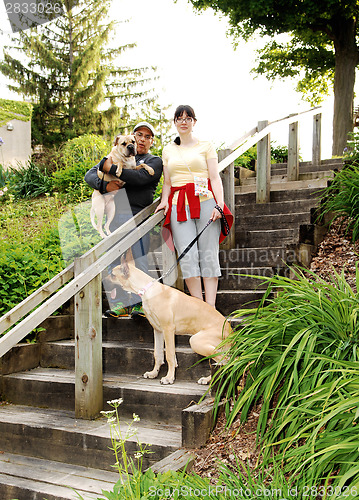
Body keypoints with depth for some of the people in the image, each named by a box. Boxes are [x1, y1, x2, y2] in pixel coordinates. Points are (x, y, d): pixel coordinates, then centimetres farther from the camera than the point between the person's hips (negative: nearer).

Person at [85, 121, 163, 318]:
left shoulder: (155, 161, 12)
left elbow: (140, 177, -10)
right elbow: (89, 175, 14)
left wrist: (112, 169, -8)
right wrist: (104, 185, -7)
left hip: (137, 215, -4)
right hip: (114, 214, 4)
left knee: (139, 260, -7)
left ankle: (139, 303, 0)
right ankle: (121, 303, 8)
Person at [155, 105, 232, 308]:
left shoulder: (206, 146, 11)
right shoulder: (168, 150, 20)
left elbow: (215, 178, 3)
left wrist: (219, 204, -10)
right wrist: (164, 200, 3)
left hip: (205, 202, -2)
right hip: (179, 205, 2)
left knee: (209, 255, -6)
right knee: (188, 255, -11)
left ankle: (210, 308, -5)